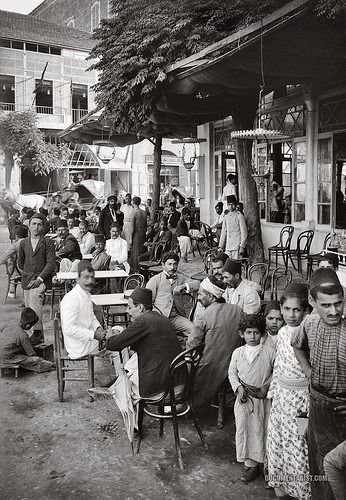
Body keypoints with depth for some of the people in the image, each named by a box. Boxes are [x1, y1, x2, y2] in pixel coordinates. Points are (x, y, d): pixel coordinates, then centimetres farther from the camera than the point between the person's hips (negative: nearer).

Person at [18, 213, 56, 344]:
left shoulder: (48, 242, 1)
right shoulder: (23, 243, 12)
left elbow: (51, 263, -6)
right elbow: (20, 264, 19)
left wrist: (40, 279, -15)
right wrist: (27, 276, 4)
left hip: (43, 279, -5)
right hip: (27, 280, 5)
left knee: (35, 295, -32)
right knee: (28, 308, 1)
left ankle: (37, 331, -31)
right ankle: (39, 336, 14)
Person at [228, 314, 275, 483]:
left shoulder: (270, 351, -5)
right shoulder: (237, 352, 4)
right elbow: (232, 373, 10)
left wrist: (267, 388, -10)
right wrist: (238, 387, -6)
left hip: (262, 398, -2)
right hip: (243, 397, 2)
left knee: (259, 430, 4)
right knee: (243, 429, 4)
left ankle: (255, 462, 19)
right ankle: (250, 462, 18)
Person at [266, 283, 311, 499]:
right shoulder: (283, 332, 1)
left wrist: (312, 406, -15)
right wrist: (273, 390, 14)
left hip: (301, 397, -6)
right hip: (281, 395, 6)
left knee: (298, 446, 5)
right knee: (277, 441, 17)